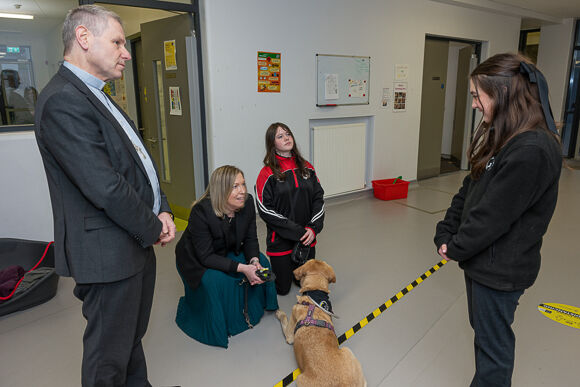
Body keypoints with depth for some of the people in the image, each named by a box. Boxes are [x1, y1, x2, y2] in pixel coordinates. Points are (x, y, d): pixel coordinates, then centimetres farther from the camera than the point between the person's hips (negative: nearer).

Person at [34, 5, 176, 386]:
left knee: (133, 336, 26)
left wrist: (162, 210, 1)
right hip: (109, 253, -10)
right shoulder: (63, 101, -20)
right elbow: (105, 187, -25)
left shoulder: (97, 97, 13)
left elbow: (139, 160, 14)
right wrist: (153, 228, -12)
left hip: (138, 241, 10)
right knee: (109, 356, 10)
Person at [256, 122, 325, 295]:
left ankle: (293, 267, 43)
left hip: (307, 238, 4)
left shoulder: (307, 167, 4)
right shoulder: (267, 173, -11)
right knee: (282, 288, 9)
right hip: (280, 240, -4)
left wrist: (313, 228, -11)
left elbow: (319, 198, 3)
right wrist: (297, 231, -18)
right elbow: (265, 210, -15)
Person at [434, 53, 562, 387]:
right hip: (482, 258, 9)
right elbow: (469, 190, 7)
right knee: (483, 331, 24)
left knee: (493, 345, 10)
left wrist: (456, 247, -9)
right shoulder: (502, 137, 6)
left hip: (500, 268, -9)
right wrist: (445, 234, 0)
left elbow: (493, 215, -23)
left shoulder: (533, 150, -25)